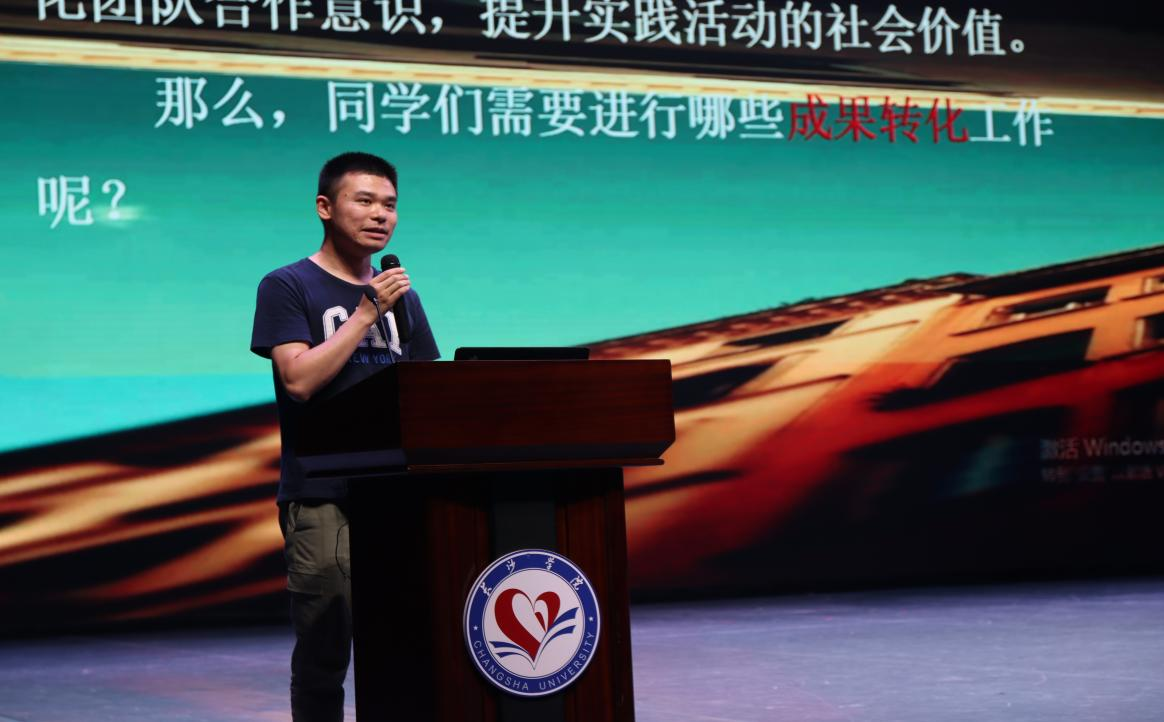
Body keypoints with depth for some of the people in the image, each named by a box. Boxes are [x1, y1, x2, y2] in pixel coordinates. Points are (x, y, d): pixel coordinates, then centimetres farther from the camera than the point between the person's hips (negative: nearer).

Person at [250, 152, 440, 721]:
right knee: (323, 657, -4)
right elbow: (299, 379, -11)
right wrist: (366, 313, -11)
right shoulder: (288, 287, 2)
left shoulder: (402, 296, 18)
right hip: (323, 500, -5)